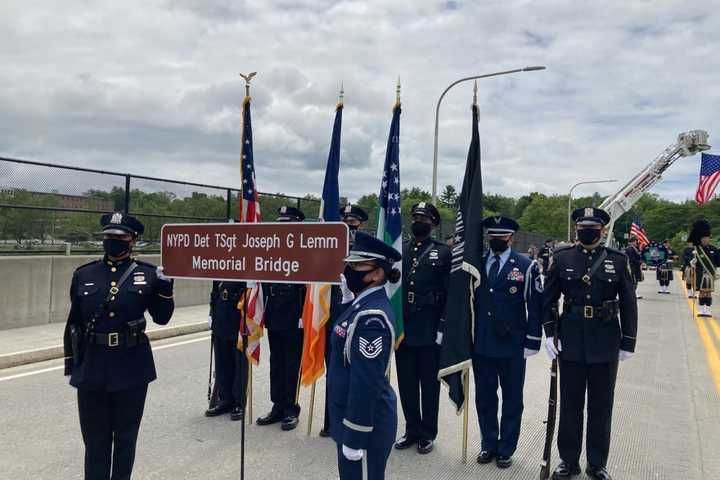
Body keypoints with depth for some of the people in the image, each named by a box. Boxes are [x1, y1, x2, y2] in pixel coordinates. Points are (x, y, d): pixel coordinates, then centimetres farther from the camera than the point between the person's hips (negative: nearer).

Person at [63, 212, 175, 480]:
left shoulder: (148, 274, -2)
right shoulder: (83, 275, 3)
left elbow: (161, 318, 2)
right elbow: (73, 324, 8)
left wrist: (165, 287, -14)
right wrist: (70, 364, 7)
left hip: (132, 368, -1)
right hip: (91, 368, 1)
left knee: (126, 436, 13)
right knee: (95, 438, 12)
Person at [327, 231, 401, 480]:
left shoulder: (372, 317, -24)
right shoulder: (361, 305, 7)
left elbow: (366, 383, -26)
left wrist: (354, 437, -21)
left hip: (365, 424, -9)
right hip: (351, 415, 9)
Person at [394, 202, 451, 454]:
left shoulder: (443, 252, -1)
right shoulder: (398, 250, 8)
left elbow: (449, 293, -4)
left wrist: (442, 328, -10)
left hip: (429, 331, -3)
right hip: (402, 328, 3)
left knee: (429, 384, 8)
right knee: (406, 384, 12)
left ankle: (427, 434, 23)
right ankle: (412, 430, 27)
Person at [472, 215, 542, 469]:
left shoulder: (526, 266, -4)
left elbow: (535, 307, -4)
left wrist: (532, 342, -8)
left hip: (512, 346, -2)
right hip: (481, 344, 3)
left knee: (512, 400, 11)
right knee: (484, 398, 13)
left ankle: (506, 449, 26)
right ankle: (488, 444, 30)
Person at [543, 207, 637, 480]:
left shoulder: (618, 260, -1)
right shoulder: (561, 258, 0)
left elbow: (629, 304, 2)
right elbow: (549, 299, 3)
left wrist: (628, 343, 0)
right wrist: (550, 333, -5)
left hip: (606, 344, 0)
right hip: (571, 341, 0)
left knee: (601, 406, 11)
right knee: (570, 405, 10)